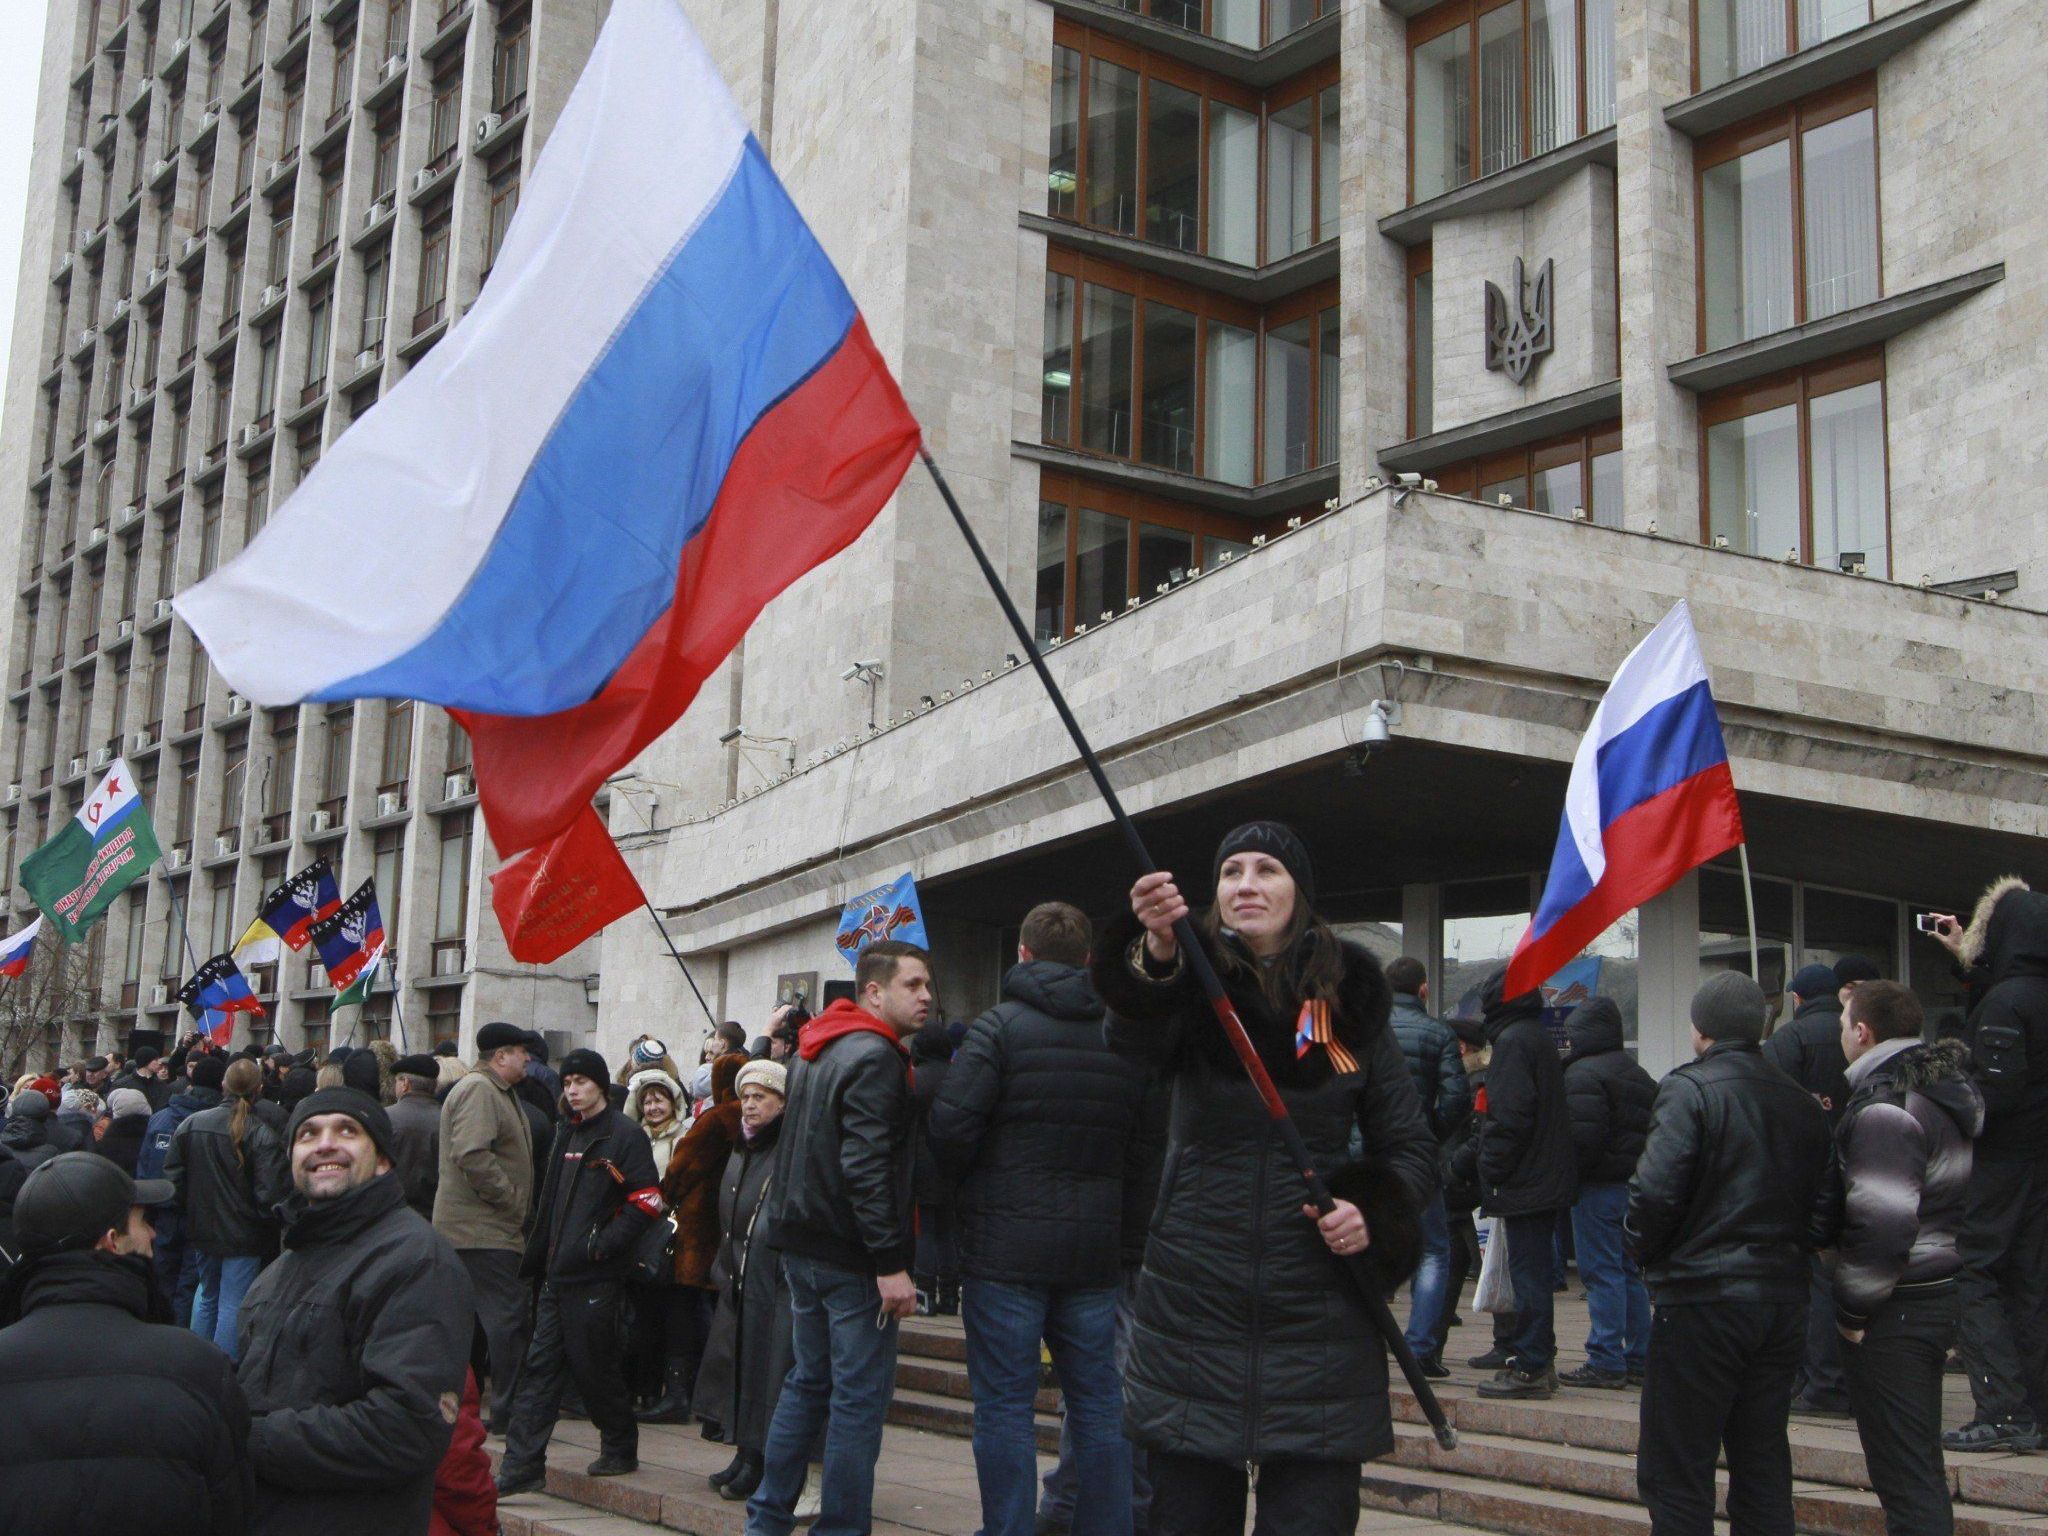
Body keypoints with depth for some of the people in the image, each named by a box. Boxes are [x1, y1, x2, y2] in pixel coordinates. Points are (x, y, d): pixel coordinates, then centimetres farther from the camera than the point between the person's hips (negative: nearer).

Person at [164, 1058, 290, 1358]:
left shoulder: (191, 1124, -3)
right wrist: (267, 1220, 0)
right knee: (233, 1304, 2)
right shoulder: (261, 1134, -19)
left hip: (202, 1229, 5)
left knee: (207, 1294, 23)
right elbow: (271, 1194, -20)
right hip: (243, 1233, -5)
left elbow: (172, 1176, 3)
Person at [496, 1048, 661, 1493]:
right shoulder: (567, 1134, 17)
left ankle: (620, 1448, 19)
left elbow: (646, 1201, -15)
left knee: (594, 1364, 0)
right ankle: (522, 1464, 5)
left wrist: (601, 1244, -20)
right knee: (541, 1364, 4)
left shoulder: (625, 1136, -8)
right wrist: (537, 1256, 17)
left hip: (597, 1275, -7)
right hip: (557, 1273, 7)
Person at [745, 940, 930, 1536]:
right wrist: (891, 1263, -23)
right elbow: (866, 1167, -23)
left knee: (808, 1382, 17)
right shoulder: (875, 1058, -16)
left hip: (803, 1242, 10)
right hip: (851, 1253, -10)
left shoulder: (813, 1052, 15)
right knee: (859, 1396, -3)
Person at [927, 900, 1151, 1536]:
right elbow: (1143, 1144, 9)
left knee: (1004, 1405, 2)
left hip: (1007, 1245, -4)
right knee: (1099, 1404, 12)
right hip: (1097, 1246, 4)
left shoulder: (999, 1026, -8)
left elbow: (951, 1127, -14)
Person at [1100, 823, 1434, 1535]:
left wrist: (1373, 1210, -11)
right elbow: (1133, 1037, -24)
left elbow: (1413, 1148, 10)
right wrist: (1156, 955, -44)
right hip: (1192, 1310, 0)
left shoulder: (1351, 1001, 4)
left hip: (1317, 1315, 0)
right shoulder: (1192, 989, 1)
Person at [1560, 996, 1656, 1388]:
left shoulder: (1583, 1075, -12)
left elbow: (1582, 1136, -21)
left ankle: (1605, 1362, -7)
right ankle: (1638, 1359, 16)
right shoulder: (1639, 1075, 19)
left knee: (1602, 1272, -7)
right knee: (1631, 1272, 13)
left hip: (1599, 1188, -9)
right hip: (1635, 1186, 9)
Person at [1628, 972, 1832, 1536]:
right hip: (1784, 1304, 7)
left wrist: (1642, 1253, -3)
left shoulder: (1689, 1089, -11)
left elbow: (1655, 1191, -19)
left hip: (1701, 1302, -7)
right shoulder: (1802, 1103, 9)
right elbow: (1822, 1208, 11)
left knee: (1676, 1477, 0)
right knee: (1763, 1467, 15)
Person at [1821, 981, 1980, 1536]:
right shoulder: (1947, 1089, 11)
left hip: (1895, 1310, -10)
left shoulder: (1884, 1106, -20)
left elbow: (1882, 1223, -26)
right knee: (1922, 1465, 20)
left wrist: (1852, 1309, -15)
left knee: (1904, 1478, -5)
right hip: (1939, 1296, 10)